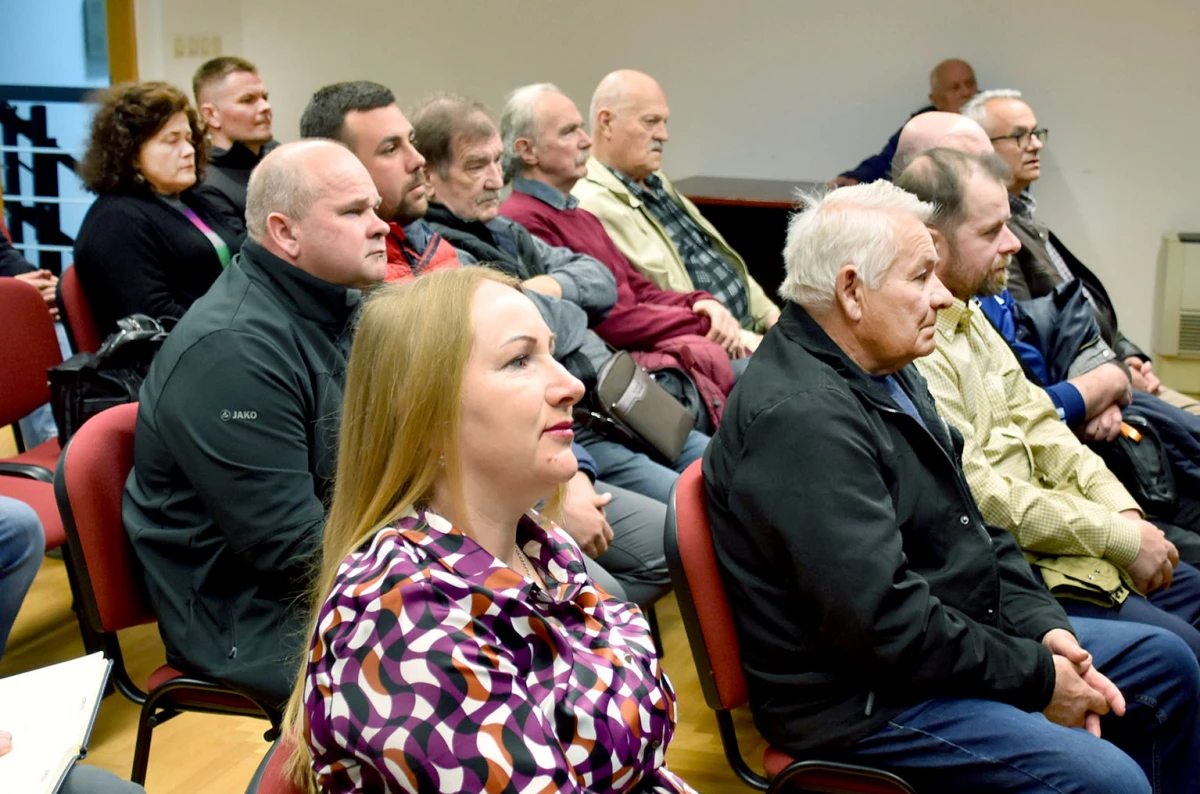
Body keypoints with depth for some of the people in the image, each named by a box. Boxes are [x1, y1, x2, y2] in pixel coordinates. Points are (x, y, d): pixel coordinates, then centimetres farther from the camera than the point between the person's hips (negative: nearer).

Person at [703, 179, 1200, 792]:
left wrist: (1042, 626, -1)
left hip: (956, 638, 11)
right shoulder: (799, 418, -26)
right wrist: (1036, 678, -17)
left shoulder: (886, 373, 9)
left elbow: (971, 527, 14)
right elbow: (884, 621, -28)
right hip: (862, 701, -11)